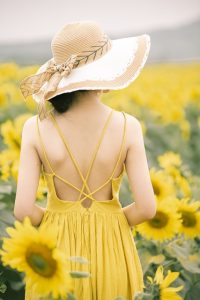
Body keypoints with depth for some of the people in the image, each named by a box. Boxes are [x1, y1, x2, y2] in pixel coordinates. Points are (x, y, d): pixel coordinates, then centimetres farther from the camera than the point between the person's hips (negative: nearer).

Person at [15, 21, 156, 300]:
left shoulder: (36, 127, -13)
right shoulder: (128, 126, -14)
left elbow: (23, 210, -16)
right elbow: (147, 208, -15)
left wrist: (53, 221, 5)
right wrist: (113, 221, 5)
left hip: (56, 250, 1)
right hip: (110, 250, 0)